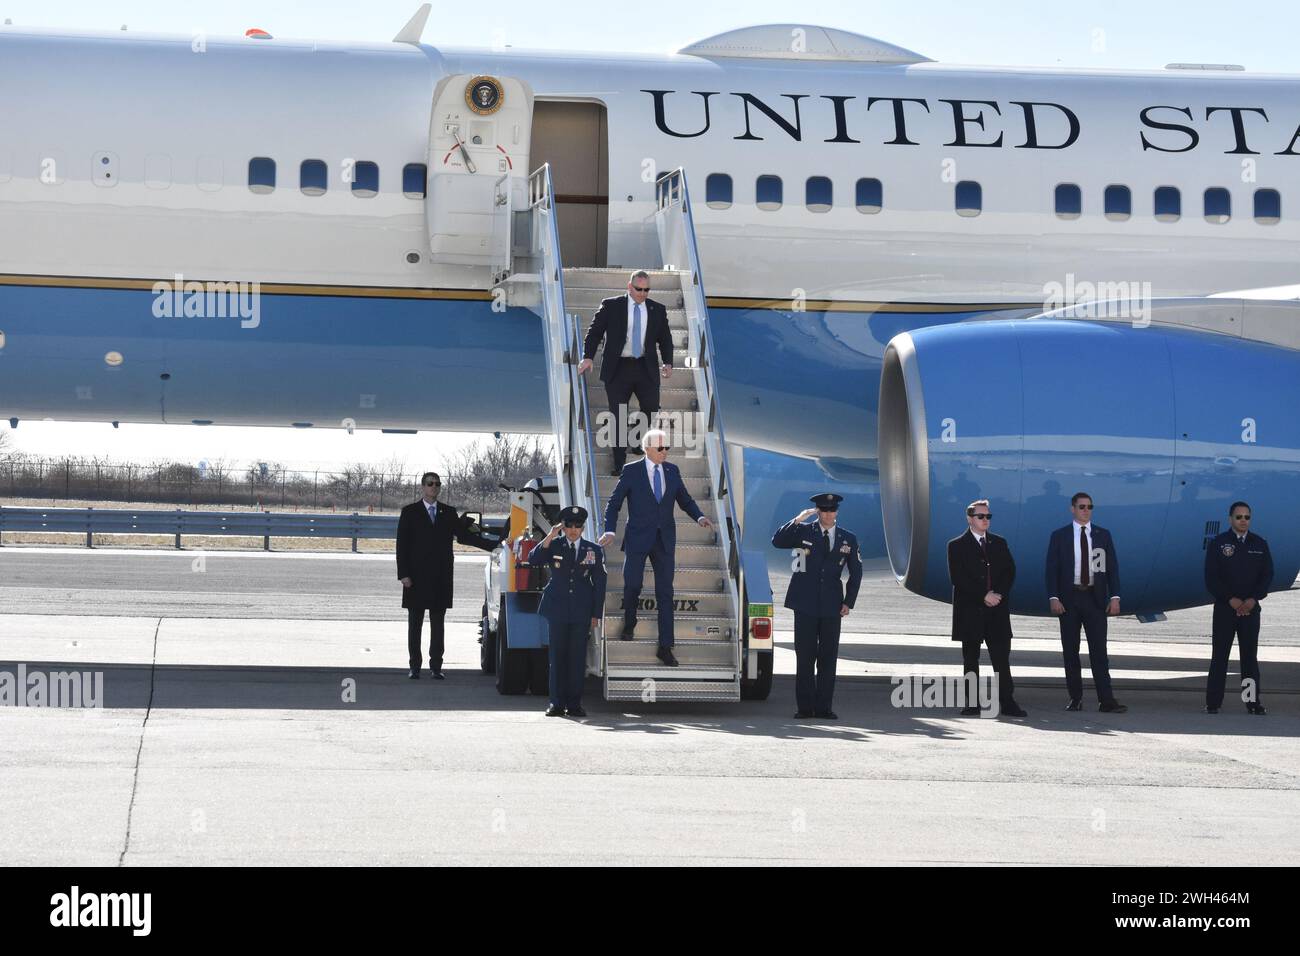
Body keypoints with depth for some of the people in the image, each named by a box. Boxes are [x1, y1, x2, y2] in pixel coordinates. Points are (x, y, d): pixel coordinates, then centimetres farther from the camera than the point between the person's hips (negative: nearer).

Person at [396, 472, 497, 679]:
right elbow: (402, 545, 0)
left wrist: (496, 545, -2)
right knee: (415, 623, 1)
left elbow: (464, 535, 9)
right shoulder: (410, 512, 3)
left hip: (441, 577, 2)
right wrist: (403, 574, -9)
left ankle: (436, 666, 7)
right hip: (417, 577, -2)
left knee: (438, 623, 4)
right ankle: (415, 667, 5)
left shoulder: (449, 513, 11)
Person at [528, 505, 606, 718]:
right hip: (558, 609, 0)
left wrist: (597, 614, 3)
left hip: (581, 612, 0)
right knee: (557, 655, 0)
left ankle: (574, 703, 4)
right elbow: (533, 560, -11)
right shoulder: (553, 546, 6)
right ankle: (557, 703, 3)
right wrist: (549, 537, -19)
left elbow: (599, 583, 9)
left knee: (577, 656, 0)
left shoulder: (594, 550, 8)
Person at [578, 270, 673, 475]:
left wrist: (668, 362, -1)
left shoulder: (657, 310, 8)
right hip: (618, 369, -2)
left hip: (646, 369, 2)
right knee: (618, 418, 1)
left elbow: (665, 338, 13)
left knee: (652, 414, -3)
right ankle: (619, 465, 7)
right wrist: (587, 357, -13)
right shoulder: (611, 306, 0)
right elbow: (595, 331, 0)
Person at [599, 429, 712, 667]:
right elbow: (614, 502, -3)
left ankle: (665, 647, 3)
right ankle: (629, 624, 35)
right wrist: (610, 530, -16)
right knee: (632, 585, 3)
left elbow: (685, 500, 12)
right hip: (638, 539, -2)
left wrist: (699, 517, -7)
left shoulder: (672, 471, 6)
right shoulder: (631, 471, -4)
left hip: (664, 540, 3)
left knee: (665, 592, 1)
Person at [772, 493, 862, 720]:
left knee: (828, 657, 1)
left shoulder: (848, 539, 9)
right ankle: (805, 707, 4)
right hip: (805, 603, -2)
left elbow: (856, 572, 13)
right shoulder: (804, 531, 4)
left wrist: (849, 602, 5)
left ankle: (823, 707, 6)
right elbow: (777, 541, -9)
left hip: (831, 606, 2)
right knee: (805, 656, -1)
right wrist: (797, 520, -16)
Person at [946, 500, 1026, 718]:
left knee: (1002, 657, -2)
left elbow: (1010, 572, 7)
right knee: (971, 659, 2)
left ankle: (1007, 702, -3)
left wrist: (998, 594, -10)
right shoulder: (957, 546, 2)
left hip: (997, 610, 2)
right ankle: (972, 704, 5)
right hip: (970, 611, -2)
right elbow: (958, 578, -8)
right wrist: (983, 596, -13)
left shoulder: (999, 543, 14)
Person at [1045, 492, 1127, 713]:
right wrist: (1053, 598, -10)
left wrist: (1114, 597, -4)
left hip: (1095, 599, 0)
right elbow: (1052, 569, 1)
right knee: (1070, 651, 4)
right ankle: (1075, 698, 10)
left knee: (1099, 651, -6)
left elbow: (1112, 567, 6)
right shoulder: (1059, 536, 5)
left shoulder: (1103, 535, 8)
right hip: (1069, 599, 0)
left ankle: (1106, 700, -10)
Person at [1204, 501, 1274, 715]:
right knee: (1220, 655, -1)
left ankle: (1253, 701, 3)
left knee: (1250, 655, 2)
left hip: (1250, 608, 2)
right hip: (1224, 608, -2)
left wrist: (1253, 599, -11)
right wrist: (1231, 600, -14)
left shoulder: (1260, 544, 7)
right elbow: (1211, 578, -5)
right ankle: (1213, 702, 1)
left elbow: (1267, 575, 4)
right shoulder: (1218, 544, 0)